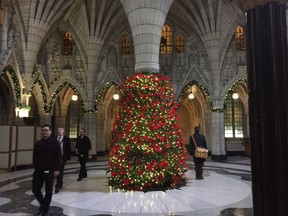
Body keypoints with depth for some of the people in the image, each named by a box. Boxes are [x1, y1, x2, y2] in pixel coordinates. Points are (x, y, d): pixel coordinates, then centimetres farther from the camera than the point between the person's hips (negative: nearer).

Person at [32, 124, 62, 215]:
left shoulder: (55, 143, -5)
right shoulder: (37, 143, 8)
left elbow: (58, 157, -9)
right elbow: (35, 157, 14)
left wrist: (56, 169, -14)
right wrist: (35, 168, 8)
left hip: (50, 171, -4)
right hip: (39, 170, 4)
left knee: (48, 191, 5)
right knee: (35, 189, 5)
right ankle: (43, 204, 30)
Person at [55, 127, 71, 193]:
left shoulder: (66, 139, 0)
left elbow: (69, 148, 0)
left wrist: (68, 157, -5)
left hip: (63, 157, -3)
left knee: (60, 171, -8)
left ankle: (58, 186, -8)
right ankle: (60, 185, 30)